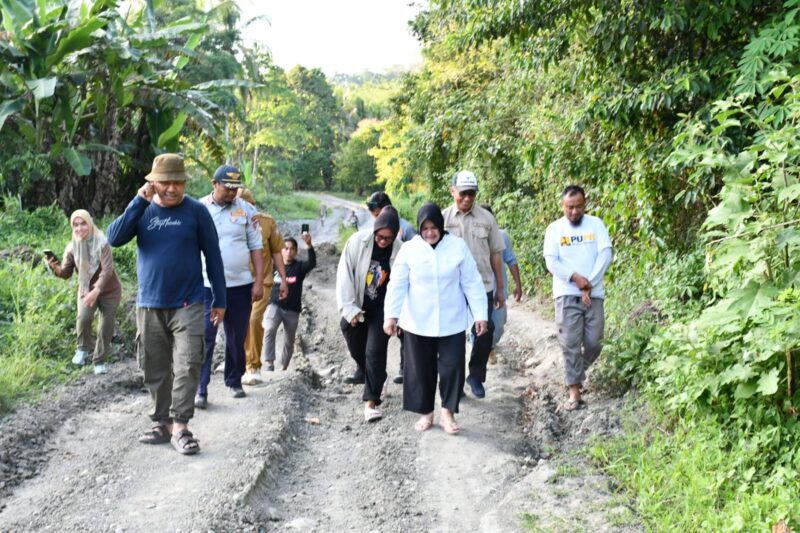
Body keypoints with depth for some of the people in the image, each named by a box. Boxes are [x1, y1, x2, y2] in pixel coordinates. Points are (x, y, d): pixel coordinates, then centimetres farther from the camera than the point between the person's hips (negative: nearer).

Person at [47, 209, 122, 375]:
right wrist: (55, 267, -26)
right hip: (86, 289, 2)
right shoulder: (72, 247, -8)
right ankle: (83, 348, 0)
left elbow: (107, 270, -28)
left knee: (106, 327, 2)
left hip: (109, 290, -2)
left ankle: (100, 361, 18)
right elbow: (66, 273, -4)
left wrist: (96, 291, -40)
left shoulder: (102, 243, -20)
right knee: (84, 317, -25)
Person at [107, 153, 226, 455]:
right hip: (149, 305, 3)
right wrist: (140, 200, -16)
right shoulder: (142, 210, 4)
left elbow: (213, 256, 1)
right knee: (155, 370, 9)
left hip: (188, 304, -3)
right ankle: (162, 424, 21)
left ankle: (180, 428, -4)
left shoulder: (196, 211, -3)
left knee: (187, 366, -10)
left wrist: (220, 300, 2)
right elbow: (115, 239, -12)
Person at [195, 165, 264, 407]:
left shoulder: (246, 210, 3)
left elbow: (256, 248, 5)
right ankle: (200, 390, -2)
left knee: (237, 339, 12)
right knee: (205, 339, -5)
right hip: (206, 286, -2)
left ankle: (234, 382, 28)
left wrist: (259, 282, 0)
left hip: (240, 286, 2)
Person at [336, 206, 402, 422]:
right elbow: (344, 275, -14)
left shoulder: (400, 251, -17)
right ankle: (364, 371, 50)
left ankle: (371, 401, -4)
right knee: (355, 341, 18)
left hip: (382, 308, -2)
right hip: (357, 305, 2)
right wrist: (348, 308, -15)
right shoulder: (358, 241, -18)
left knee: (375, 352, -9)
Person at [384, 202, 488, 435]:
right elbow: (397, 284, -6)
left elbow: (472, 283, -2)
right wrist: (391, 315, -18)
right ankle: (426, 413, 25)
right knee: (421, 369, 9)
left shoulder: (458, 246, -4)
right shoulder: (409, 249, -4)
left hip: (452, 321, 0)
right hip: (417, 322, 0)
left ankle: (447, 413, 17)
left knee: (452, 366, 0)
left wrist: (480, 314, -5)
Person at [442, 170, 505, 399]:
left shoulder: (486, 218, 2)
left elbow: (495, 254, 6)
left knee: (485, 331, -1)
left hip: (483, 286, 1)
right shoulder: (443, 219, -2)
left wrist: (500, 288, 8)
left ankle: (476, 376, 20)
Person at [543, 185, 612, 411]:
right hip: (567, 294, -1)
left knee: (594, 343, 2)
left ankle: (578, 371, 30)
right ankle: (574, 391, -1)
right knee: (570, 344, -4)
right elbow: (551, 262, -3)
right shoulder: (554, 229, 3)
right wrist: (575, 278, -16)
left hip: (594, 293, 1)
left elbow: (605, 255, -3)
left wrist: (589, 284, -11)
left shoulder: (596, 224, 5)